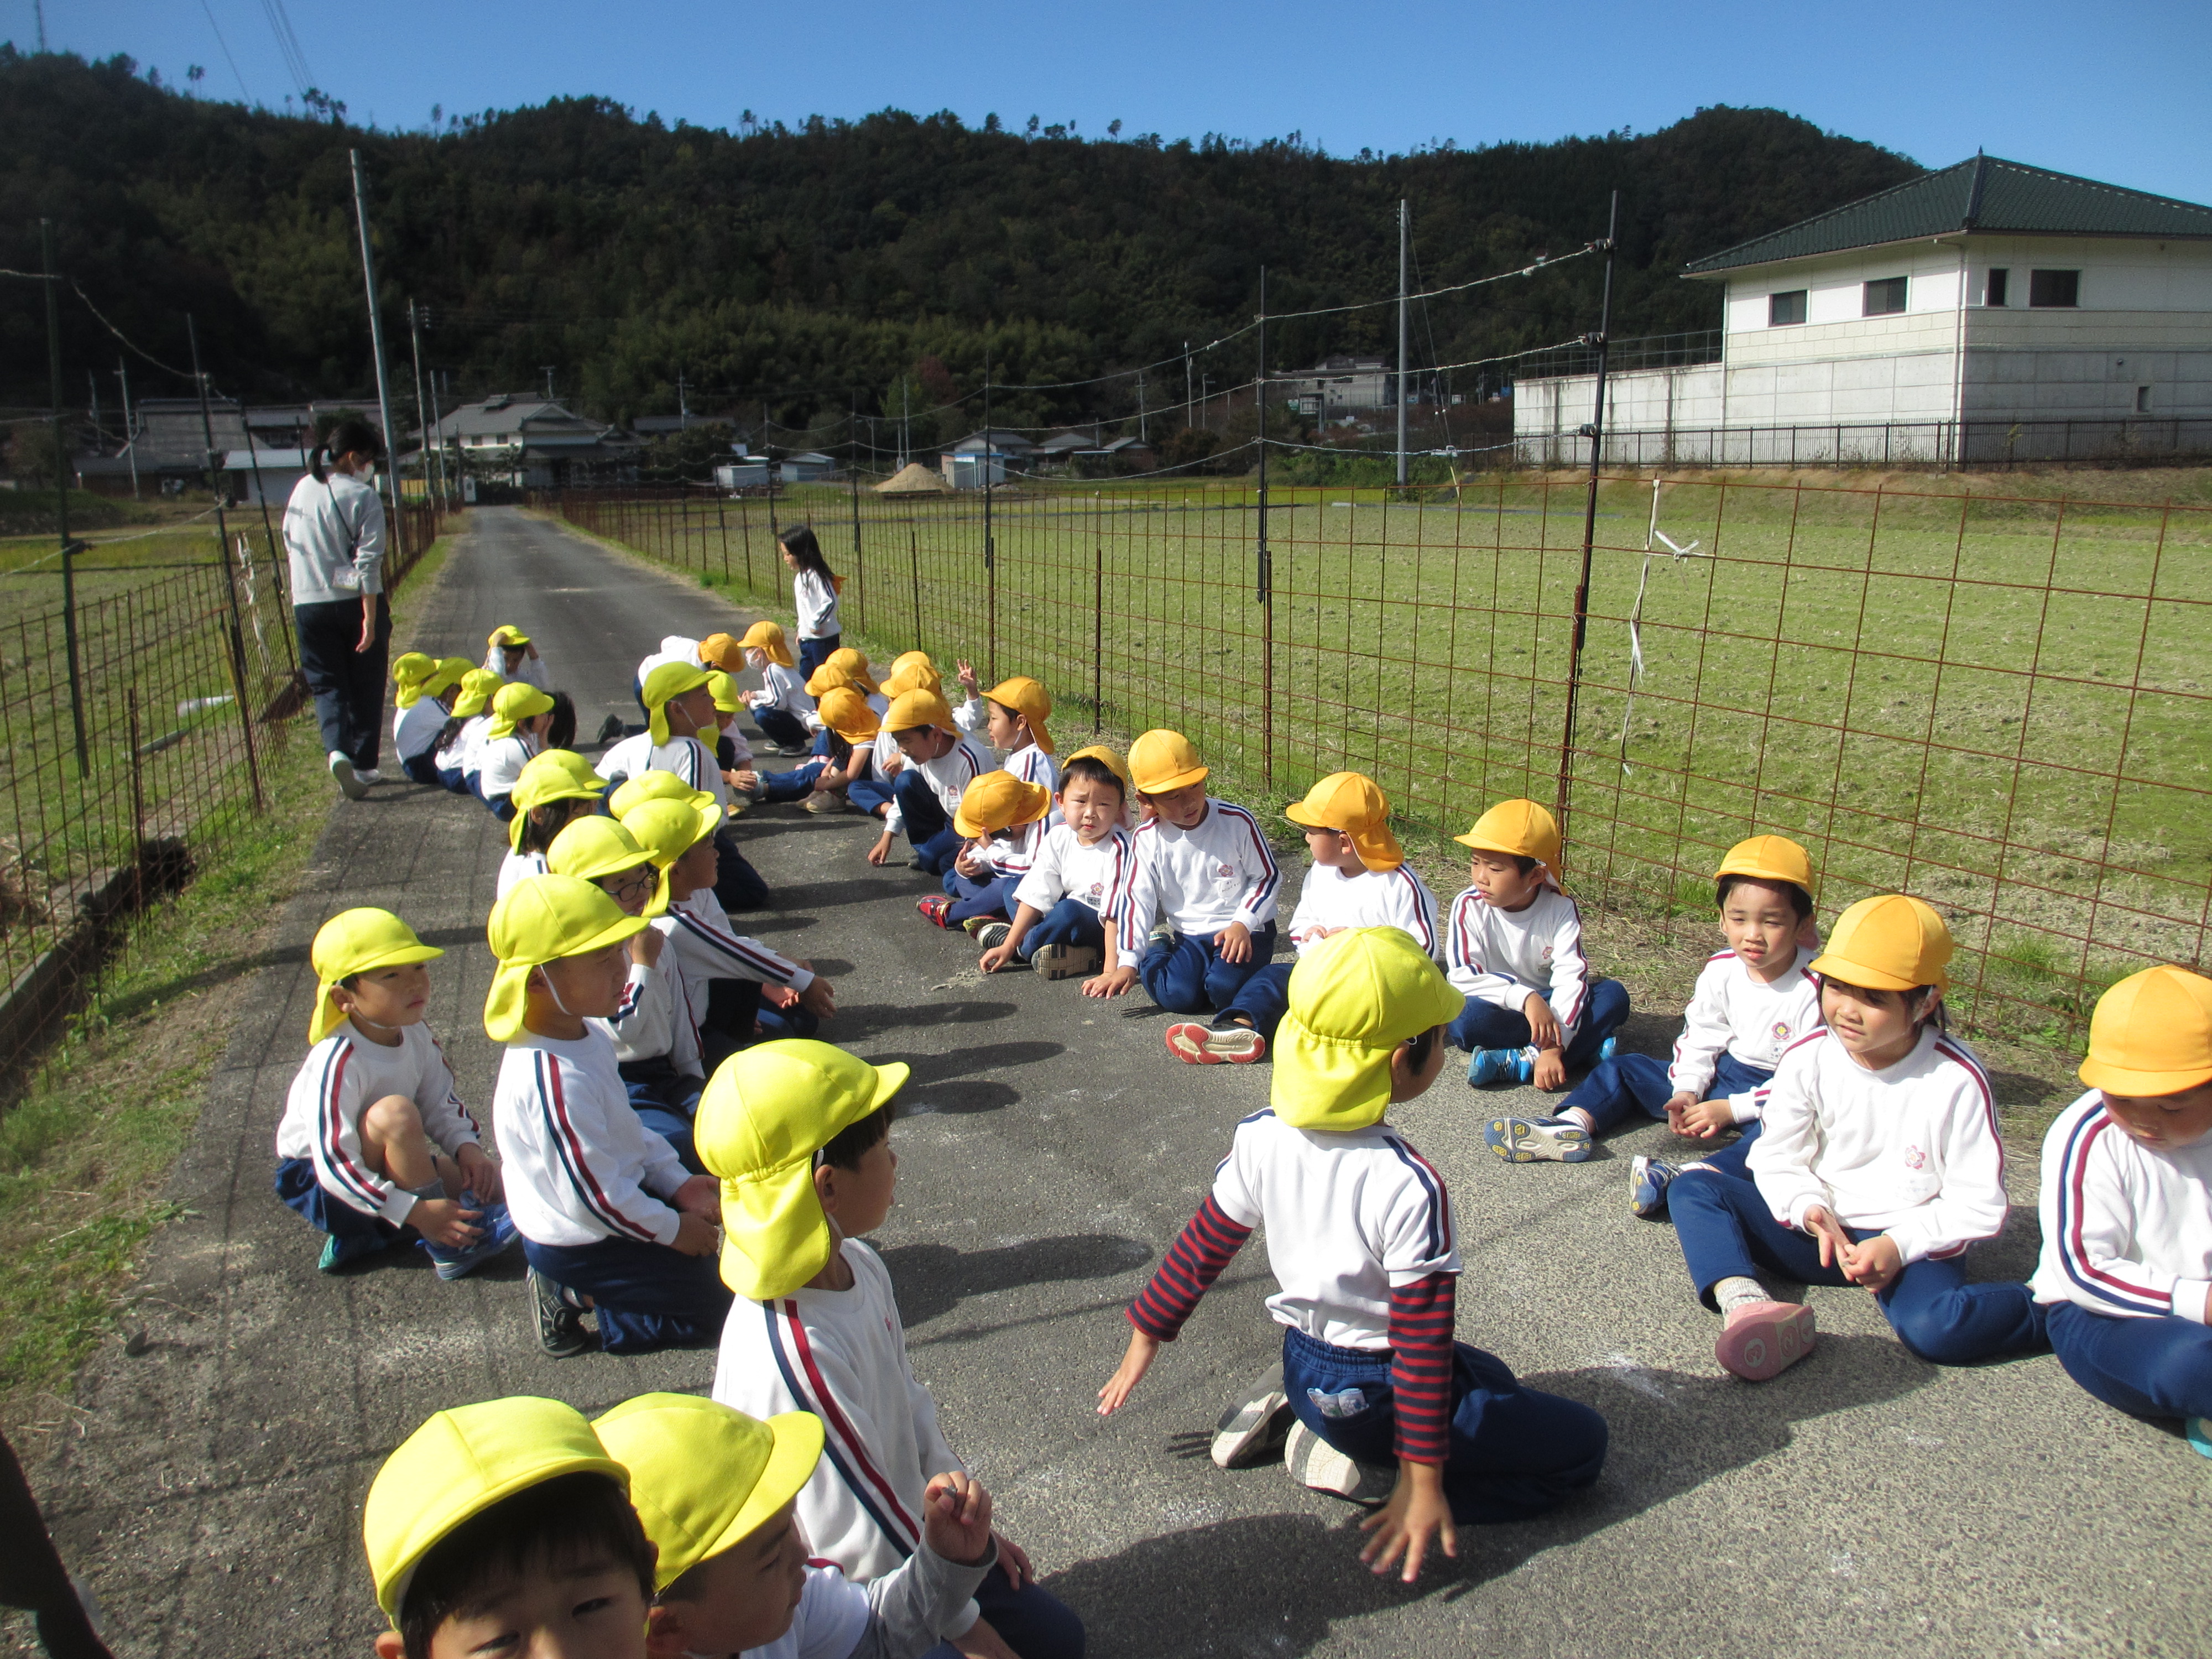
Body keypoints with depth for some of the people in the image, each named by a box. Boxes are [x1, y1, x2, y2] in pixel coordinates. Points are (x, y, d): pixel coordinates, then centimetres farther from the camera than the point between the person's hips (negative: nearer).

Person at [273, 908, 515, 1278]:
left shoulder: (415, 1034, -9)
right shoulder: (338, 1062, -31)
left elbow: (441, 1103, 1)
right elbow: (334, 1164, -34)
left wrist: (467, 1146, -21)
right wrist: (415, 1211, -37)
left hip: (379, 1167, 8)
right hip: (319, 1182, -8)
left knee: (488, 1185, -4)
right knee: (395, 1112, -35)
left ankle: (368, 1235, 4)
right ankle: (449, 1247, -24)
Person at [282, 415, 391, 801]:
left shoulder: (302, 490, 5)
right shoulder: (363, 496, -11)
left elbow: (289, 547, 14)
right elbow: (368, 562, -16)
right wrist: (371, 618, -16)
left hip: (309, 605, 3)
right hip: (356, 602, -3)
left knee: (327, 683, 8)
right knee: (366, 687, 10)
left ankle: (338, 749, -16)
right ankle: (364, 765, 15)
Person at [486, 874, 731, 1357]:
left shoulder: (582, 1035, -4)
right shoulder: (554, 1081, -35)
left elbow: (627, 1130, 10)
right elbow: (593, 1199, -28)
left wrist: (678, 1182, 4)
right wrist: (672, 1230, -15)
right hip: (576, 1242, -9)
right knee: (707, 1308, -1)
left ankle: (571, 1287, 13)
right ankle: (572, 1295, 2)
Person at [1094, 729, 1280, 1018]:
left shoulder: (1237, 822, -12)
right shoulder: (1147, 839, -6)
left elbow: (1268, 878, -2)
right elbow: (1137, 899, -1)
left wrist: (1243, 923, -16)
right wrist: (1128, 962, -8)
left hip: (1245, 931, -2)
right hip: (1188, 936, 3)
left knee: (1225, 989, -29)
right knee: (1178, 996, -21)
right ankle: (1157, 950, 12)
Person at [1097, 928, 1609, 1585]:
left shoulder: (1261, 1137, -11)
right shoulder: (1410, 1187, -27)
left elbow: (1203, 1245, 1)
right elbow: (1424, 1340, -22)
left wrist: (1147, 1333, 15)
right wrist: (1424, 1479, -14)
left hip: (1303, 1365, 7)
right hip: (1374, 1398, -7)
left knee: (1489, 1378, 30)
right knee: (1581, 1443, 5)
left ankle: (1286, 1409, 15)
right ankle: (1364, 1469, -5)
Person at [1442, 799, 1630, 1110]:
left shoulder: (1561, 909, -13)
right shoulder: (1469, 907, -14)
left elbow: (1571, 978, -22)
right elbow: (1465, 977, -22)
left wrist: (1553, 1047, -36)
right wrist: (1525, 998, -37)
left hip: (1547, 1004, 2)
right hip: (1500, 1010, -1)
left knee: (1613, 995, -23)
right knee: (1465, 1019, -35)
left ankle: (1521, 1061, -32)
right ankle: (1586, 1048, -26)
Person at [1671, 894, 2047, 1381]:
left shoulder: (1957, 1080, -14)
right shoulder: (1807, 1058, -8)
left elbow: (1979, 1205, -9)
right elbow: (1777, 1160, -1)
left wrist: (1898, 1245, -22)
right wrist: (1813, 1211, -22)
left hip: (1912, 1244, -3)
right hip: (1817, 1229, 4)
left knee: (1935, 1330, -35)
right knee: (1691, 1193, -16)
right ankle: (1744, 1306, -41)